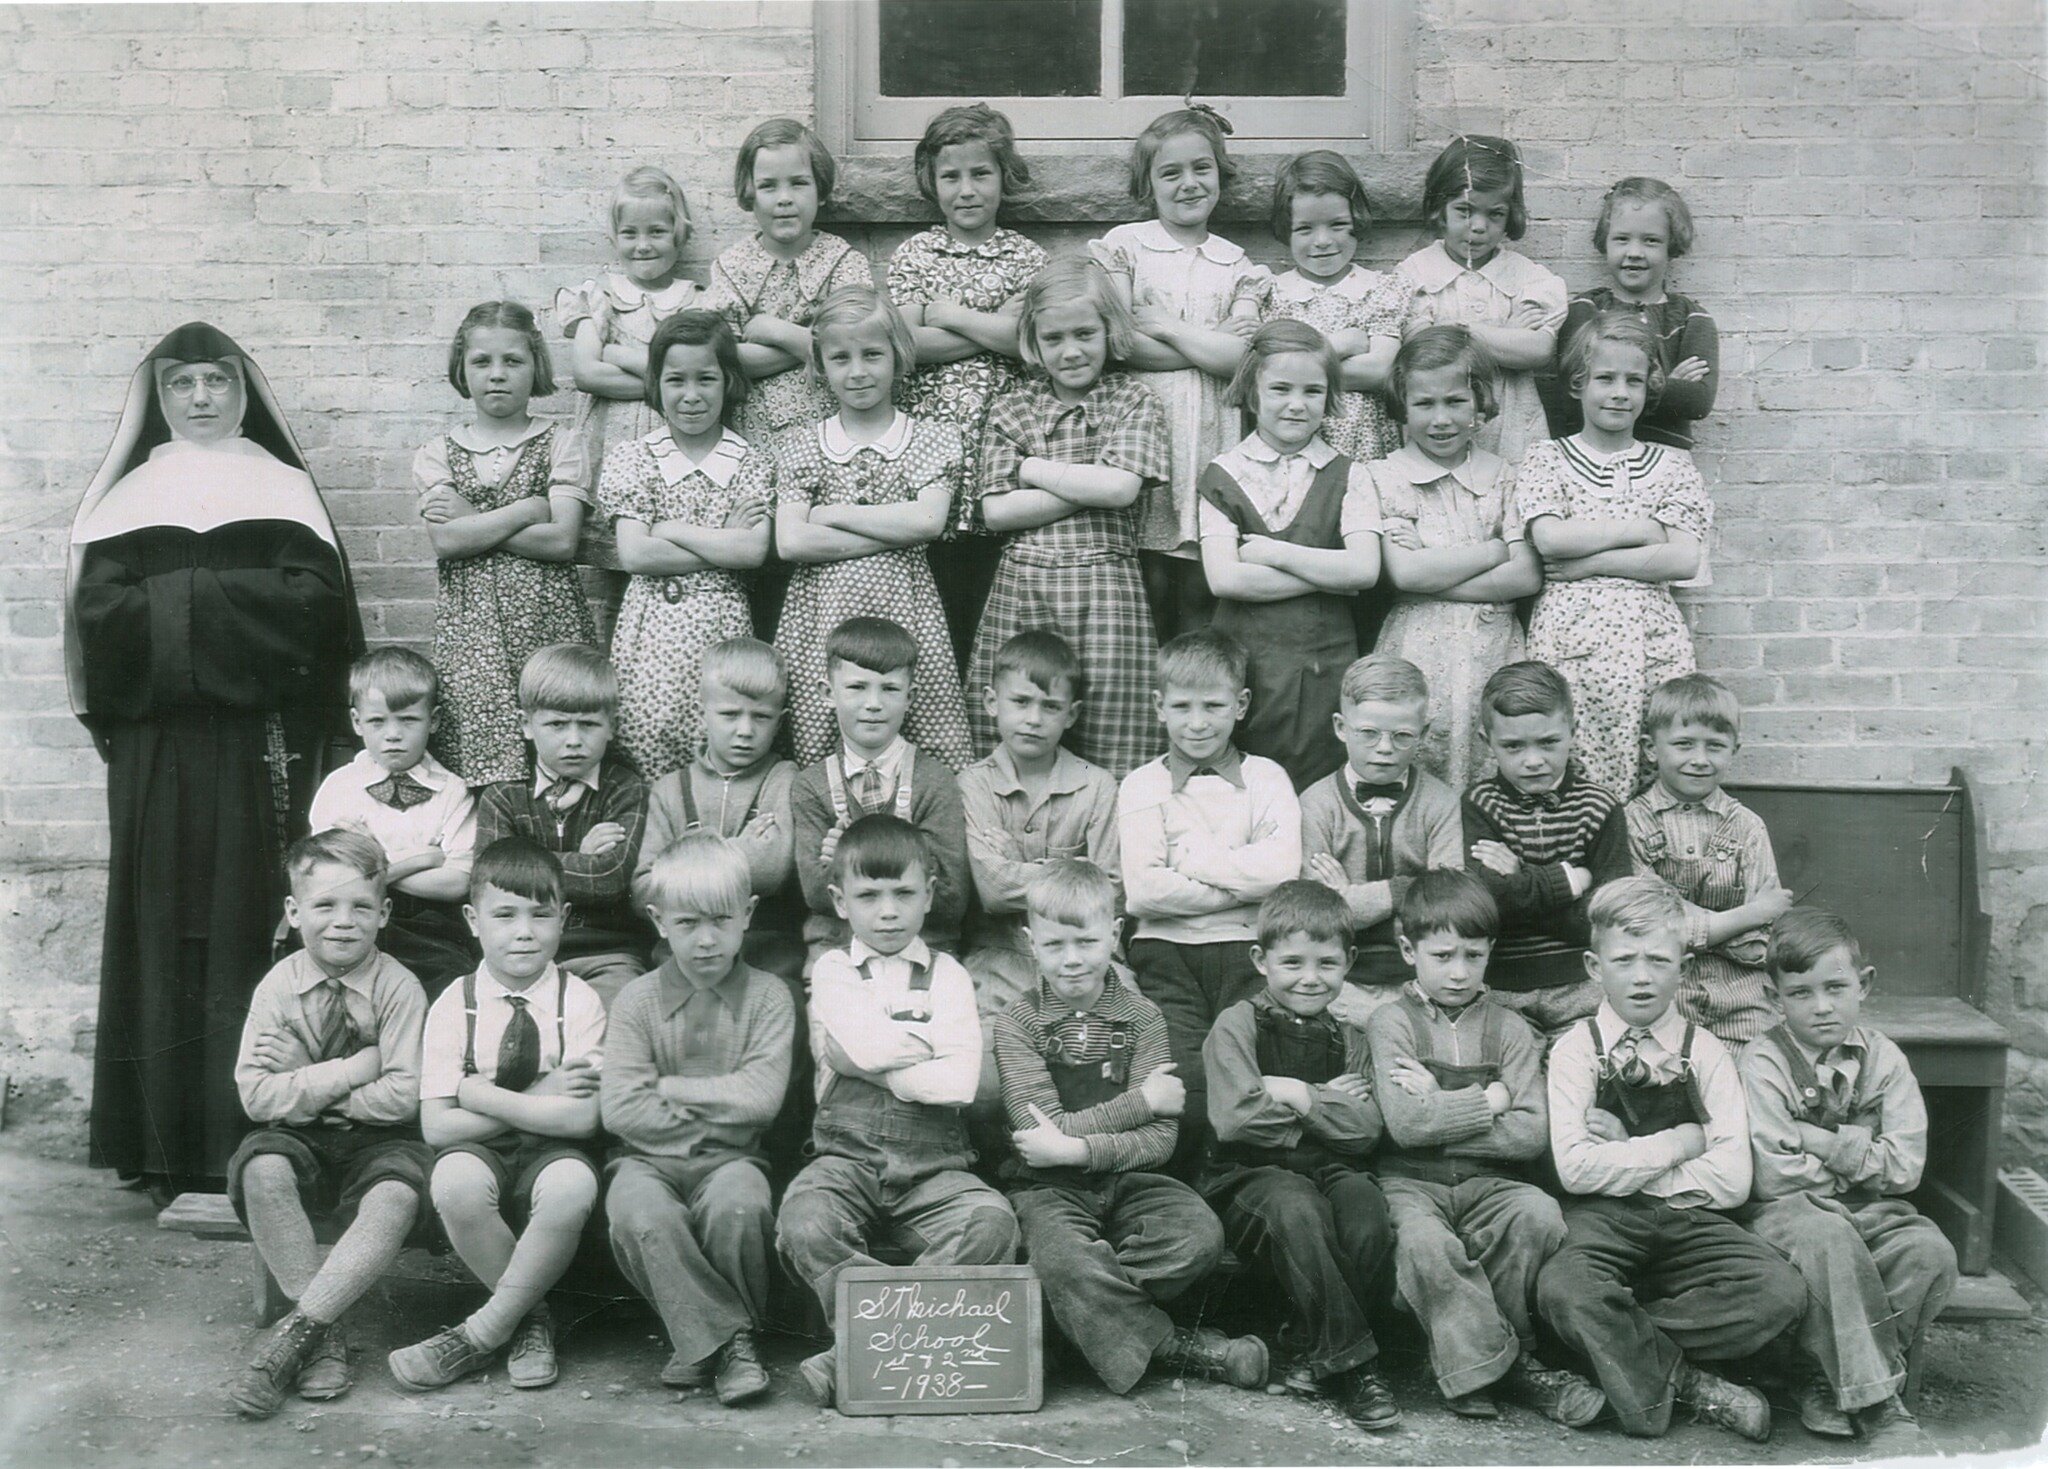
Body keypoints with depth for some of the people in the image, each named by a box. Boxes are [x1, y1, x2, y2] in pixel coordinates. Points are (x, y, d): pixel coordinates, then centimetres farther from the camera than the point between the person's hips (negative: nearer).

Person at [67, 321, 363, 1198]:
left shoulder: (284, 488, 12)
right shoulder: (129, 497, 15)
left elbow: (318, 600, -3)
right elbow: (99, 609, 0)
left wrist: (184, 599, -8)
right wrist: (241, 599, -8)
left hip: (261, 739, -1)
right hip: (158, 741, 1)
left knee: (255, 918, -5)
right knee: (163, 919, -1)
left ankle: (251, 1140, -2)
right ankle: (166, 1146, 3)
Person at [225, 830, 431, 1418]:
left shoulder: (398, 988, -9)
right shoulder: (277, 988, -3)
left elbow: (402, 1098, -15)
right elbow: (257, 1097, -10)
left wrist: (305, 1087, -13)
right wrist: (352, 1070, -17)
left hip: (376, 1142, -2)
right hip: (300, 1140, 2)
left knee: (396, 1196, -33)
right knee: (262, 1169, -31)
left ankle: (295, 1329, -27)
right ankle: (324, 1335, -23)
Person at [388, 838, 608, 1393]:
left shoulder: (580, 1002, -4)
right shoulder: (454, 1005, -1)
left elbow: (580, 1119, -15)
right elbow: (437, 1126, -8)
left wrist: (480, 1094, -13)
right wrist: (536, 1101, -13)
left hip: (552, 1156, -1)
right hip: (482, 1154, 1)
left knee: (571, 1186, -36)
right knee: (455, 1178, -34)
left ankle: (481, 1332, -15)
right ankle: (530, 1319, -10)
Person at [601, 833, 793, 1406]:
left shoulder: (768, 997, 2)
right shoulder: (637, 1000, 3)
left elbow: (760, 1099, -11)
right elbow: (619, 1109, -7)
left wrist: (669, 1088, -7)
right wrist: (715, 1113, -7)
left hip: (732, 1158, 0)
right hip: (651, 1159, 1)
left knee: (737, 1205, -34)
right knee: (641, 1215, -33)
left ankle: (701, 1342, -11)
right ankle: (725, 1340, -18)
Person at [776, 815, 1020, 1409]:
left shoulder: (948, 975, 11)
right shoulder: (832, 970, 12)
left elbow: (959, 1083, -5)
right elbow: (851, 1048, -11)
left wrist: (879, 1057, -3)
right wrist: (926, 1037, -1)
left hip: (933, 1163, 1)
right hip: (847, 1154, 0)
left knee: (991, 1222, -28)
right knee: (805, 1223, -32)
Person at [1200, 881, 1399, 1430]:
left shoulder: (1345, 1040, 17)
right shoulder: (1237, 1025, 3)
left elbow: (1365, 1131, 2)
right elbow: (1235, 1119, -12)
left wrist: (1298, 1096, -9)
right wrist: (1328, 1102, -3)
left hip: (1328, 1168, 4)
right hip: (1248, 1175, -4)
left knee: (1364, 1203, -29)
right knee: (1297, 1208, -36)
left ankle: (1318, 1351, -13)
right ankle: (1351, 1364, -25)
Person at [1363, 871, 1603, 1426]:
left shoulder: (1510, 1030, 11)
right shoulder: (1391, 1022, 3)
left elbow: (1531, 1134, -3)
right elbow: (1405, 1124, -13)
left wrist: (1442, 1112, -8)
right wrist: (1488, 1099, -7)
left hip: (1486, 1182, 3)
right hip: (1409, 1183, -3)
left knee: (1539, 1214, -28)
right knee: (1424, 1241, -35)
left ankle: (1473, 1357, -11)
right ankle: (1494, 1364, -16)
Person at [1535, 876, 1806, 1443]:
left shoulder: (1706, 1053, 8)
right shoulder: (1576, 1049, 4)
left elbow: (1732, 1180, -3)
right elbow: (1576, 1169, -10)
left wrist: (1625, 1155, -6)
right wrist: (1682, 1142, -5)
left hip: (1689, 1219, 2)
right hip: (1601, 1223, -2)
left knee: (1782, 1291, -26)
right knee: (1563, 1289, -36)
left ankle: (1616, 1351, -13)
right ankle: (1687, 1382, -12)